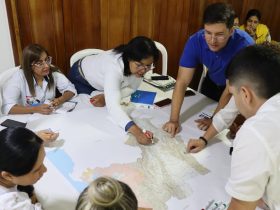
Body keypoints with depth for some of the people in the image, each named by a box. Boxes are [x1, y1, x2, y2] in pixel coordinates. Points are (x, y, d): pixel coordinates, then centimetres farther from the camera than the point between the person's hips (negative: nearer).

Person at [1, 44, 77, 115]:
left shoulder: (52, 72, -8)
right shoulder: (19, 77, -17)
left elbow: (70, 89, -2)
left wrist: (60, 100, -21)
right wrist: (36, 109, -33)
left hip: (51, 116, 2)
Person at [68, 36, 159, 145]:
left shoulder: (141, 66, -27)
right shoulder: (114, 67, -47)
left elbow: (131, 87, -14)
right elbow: (113, 106, -57)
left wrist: (106, 96, -32)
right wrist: (136, 131, -70)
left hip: (100, 81, 5)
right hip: (81, 77, -5)